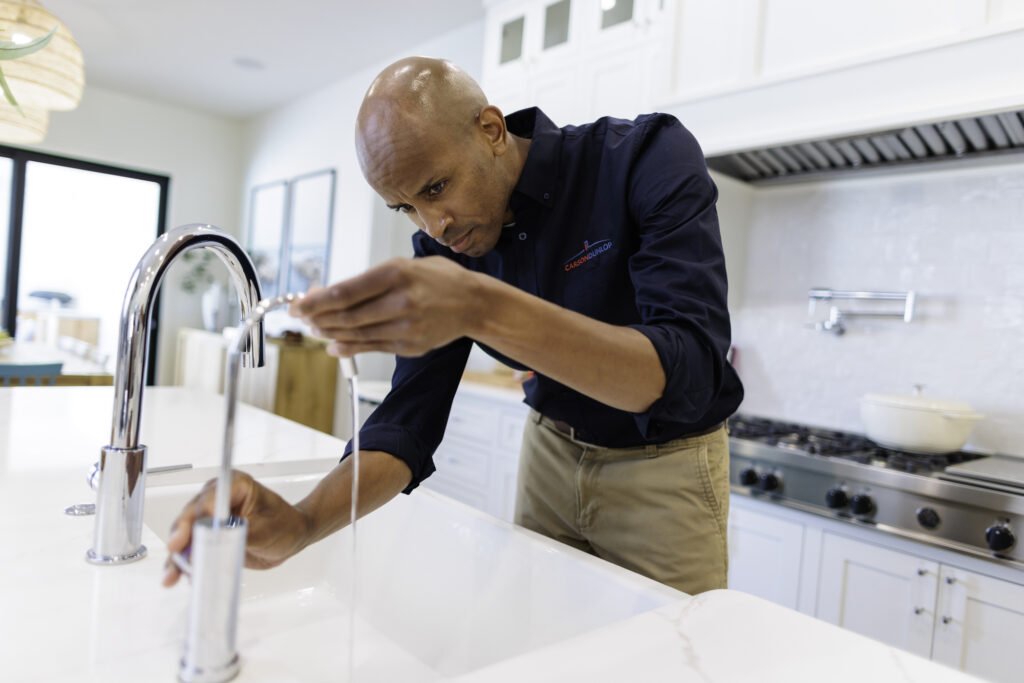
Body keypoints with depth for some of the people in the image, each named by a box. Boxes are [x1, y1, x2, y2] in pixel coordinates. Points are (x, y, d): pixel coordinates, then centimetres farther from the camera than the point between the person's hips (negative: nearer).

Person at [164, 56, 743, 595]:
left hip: (665, 462, -3)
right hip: (554, 450, 4)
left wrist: (484, 309, -48)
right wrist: (300, 526, -32)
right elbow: (411, 418, -13)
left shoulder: (650, 159, -24)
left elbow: (686, 377, -35)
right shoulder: (443, 239, -11)